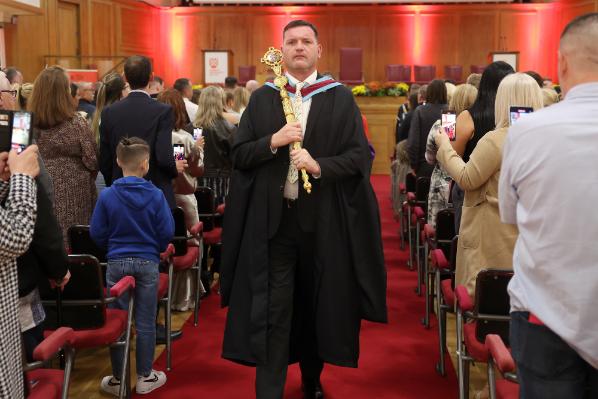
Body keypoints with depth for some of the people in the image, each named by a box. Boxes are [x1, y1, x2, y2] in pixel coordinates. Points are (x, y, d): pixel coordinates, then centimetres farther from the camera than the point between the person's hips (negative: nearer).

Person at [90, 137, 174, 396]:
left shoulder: (107, 196, -8)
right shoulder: (155, 195, -11)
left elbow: (96, 233, -2)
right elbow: (167, 232, -7)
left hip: (117, 263, 1)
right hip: (148, 263, -1)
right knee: (145, 323, 9)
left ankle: (117, 379, 19)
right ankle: (145, 377, 19)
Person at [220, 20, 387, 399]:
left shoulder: (341, 98, 2)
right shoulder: (261, 99, 6)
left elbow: (360, 156, -4)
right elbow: (239, 155, 3)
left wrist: (319, 165, -19)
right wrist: (273, 141, -14)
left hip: (324, 219, 0)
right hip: (273, 218, 0)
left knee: (319, 304, 13)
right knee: (271, 310, -1)